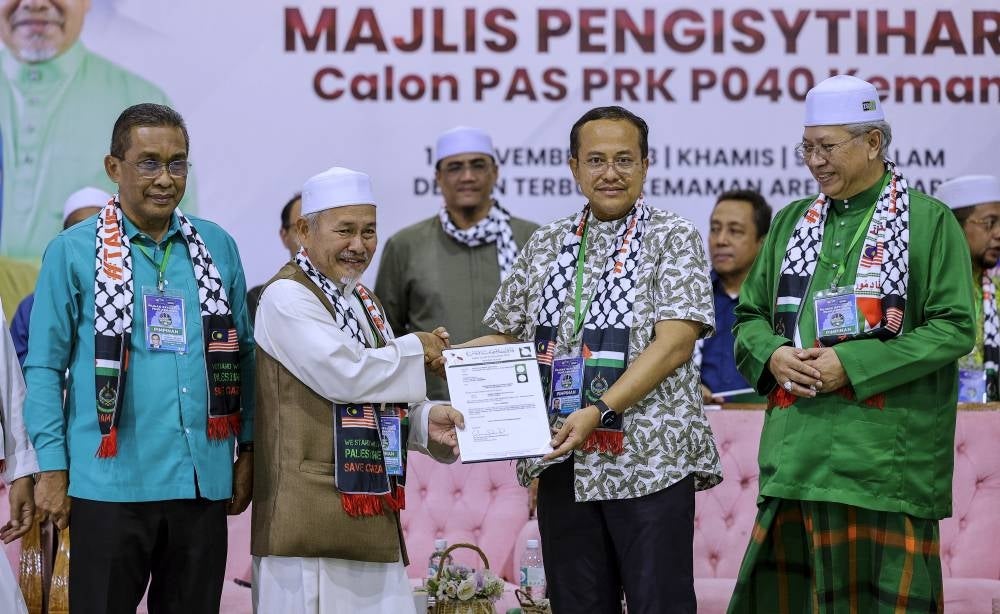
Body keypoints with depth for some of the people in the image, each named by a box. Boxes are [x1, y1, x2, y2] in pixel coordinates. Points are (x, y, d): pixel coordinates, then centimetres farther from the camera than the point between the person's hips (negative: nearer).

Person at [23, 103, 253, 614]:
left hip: (204, 481, 3)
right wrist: (52, 468, -6)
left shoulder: (217, 247, 9)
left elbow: (242, 354, 14)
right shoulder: (73, 252, -1)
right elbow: (44, 367, -1)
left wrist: (248, 450, 10)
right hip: (112, 483, -3)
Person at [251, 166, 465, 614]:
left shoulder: (363, 302, 19)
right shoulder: (287, 296, -9)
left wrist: (426, 419, -1)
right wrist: (415, 349, -5)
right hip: (311, 508, -8)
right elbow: (342, 374, -20)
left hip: (371, 502, 8)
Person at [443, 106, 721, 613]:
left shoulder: (673, 238, 0)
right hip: (564, 463, 5)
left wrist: (599, 411, -21)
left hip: (650, 459, -5)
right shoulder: (546, 246, 15)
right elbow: (508, 337, 21)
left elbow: (675, 343, -11)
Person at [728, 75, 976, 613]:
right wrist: (772, 355, -4)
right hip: (795, 456, 5)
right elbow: (749, 317, 20)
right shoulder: (791, 223, 17)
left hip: (884, 460, -5)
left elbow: (955, 327, -8)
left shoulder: (929, 221, 0)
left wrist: (852, 364, -15)